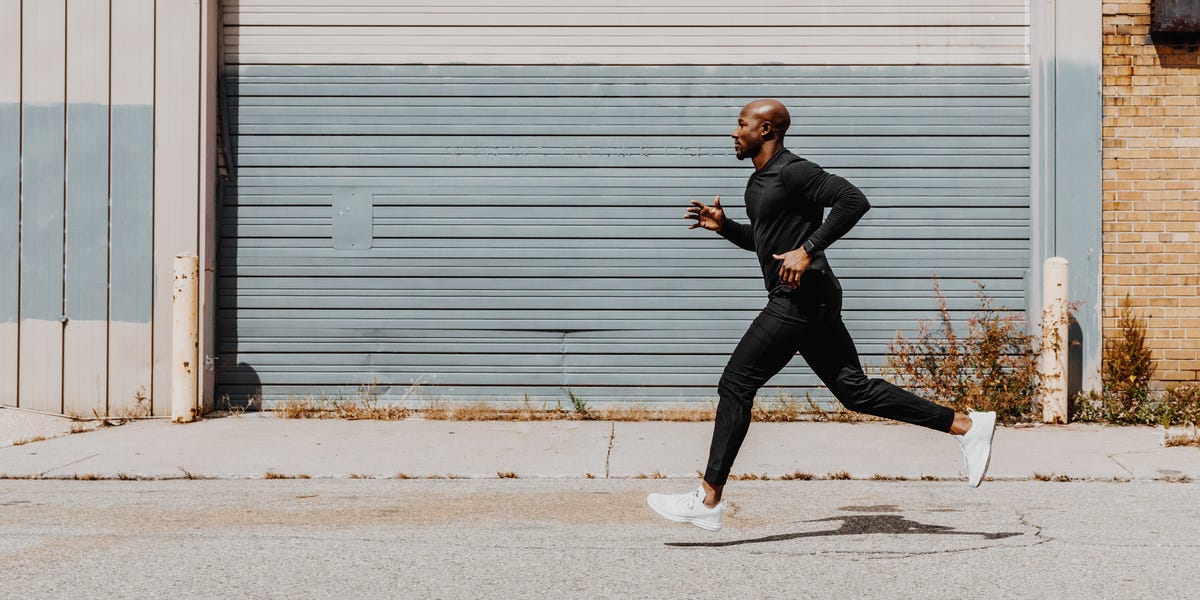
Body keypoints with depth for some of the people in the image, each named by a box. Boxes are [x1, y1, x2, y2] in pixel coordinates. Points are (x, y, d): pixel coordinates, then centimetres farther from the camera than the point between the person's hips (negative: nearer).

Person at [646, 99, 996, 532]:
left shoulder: (793, 172, -11)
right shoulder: (759, 181, 20)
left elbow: (853, 201, -21)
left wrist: (808, 249, -24)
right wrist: (723, 226, 17)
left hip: (803, 298, -11)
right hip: (806, 302, 11)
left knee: (735, 385, -9)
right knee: (855, 390, 9)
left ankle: (709, 499, -7)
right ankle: (968, 426, 11)